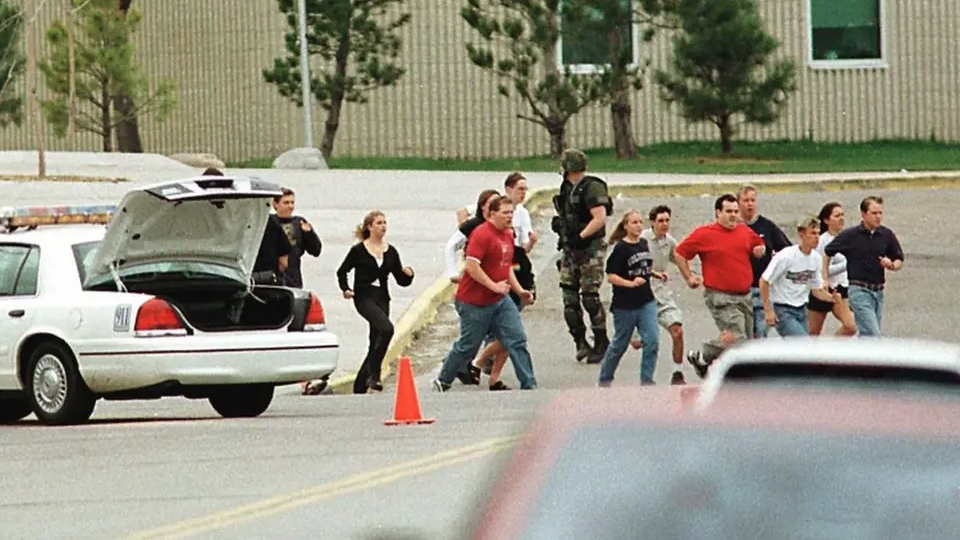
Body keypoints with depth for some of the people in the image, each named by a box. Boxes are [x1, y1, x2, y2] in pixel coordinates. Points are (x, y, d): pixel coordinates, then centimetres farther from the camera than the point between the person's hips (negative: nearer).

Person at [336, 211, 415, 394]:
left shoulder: (391, 252, 10)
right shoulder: (358, 250, -2)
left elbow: (401, 281, 11)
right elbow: (342, 271, 8)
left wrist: (408, 275, -10)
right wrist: (346, 289, -7)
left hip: (382, 298, 6)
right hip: (364, 297, -6)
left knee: (375, 344, 6)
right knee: (386, 328, -28)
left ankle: (360, 386, 18)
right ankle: (374, 374, -21)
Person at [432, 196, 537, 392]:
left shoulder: (508, 235, 12)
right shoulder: (482, 234, -17)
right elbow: (472, 266, -24)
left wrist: (519, 290, 12)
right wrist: (494, 286, -23)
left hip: (500, 300, 8)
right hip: (475, 302, -8)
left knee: (517, 339, -3)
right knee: (468, 346, 4)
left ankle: (528, 385, -2)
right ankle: (442, 381, 22)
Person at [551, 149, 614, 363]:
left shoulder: (592, 188, -13)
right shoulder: (568, 189, 14)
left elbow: (600, 218, -21)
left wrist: (580, 237, -23)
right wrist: (559, 224, 5)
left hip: (590, 249, -9)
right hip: (571, 249, 9)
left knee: (590, 296, -8)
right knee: (569, 296, 4)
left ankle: (601, 344, 0)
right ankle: (580, 341, 12)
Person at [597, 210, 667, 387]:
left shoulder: (643, 243, 7)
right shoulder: (620, 248, -13)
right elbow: (611, 276, -16)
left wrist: (655, 274, 8)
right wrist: (631, 283, -27)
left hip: (646, 301, 5)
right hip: (625, 304, -5)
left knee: (652, 341, -7)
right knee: (620, 344, 8)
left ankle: (646, 381, 1)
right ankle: (604, 380, 26)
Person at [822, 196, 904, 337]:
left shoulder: (886, 235, 5)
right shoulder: (850, 235, -5)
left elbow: (899, 261, 14)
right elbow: (827, 253, 9)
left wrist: (891, 265, -8)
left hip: (878, 292, 5)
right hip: (859, 290, -5)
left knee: (867, 335, 8)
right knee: (873, 335, -15)